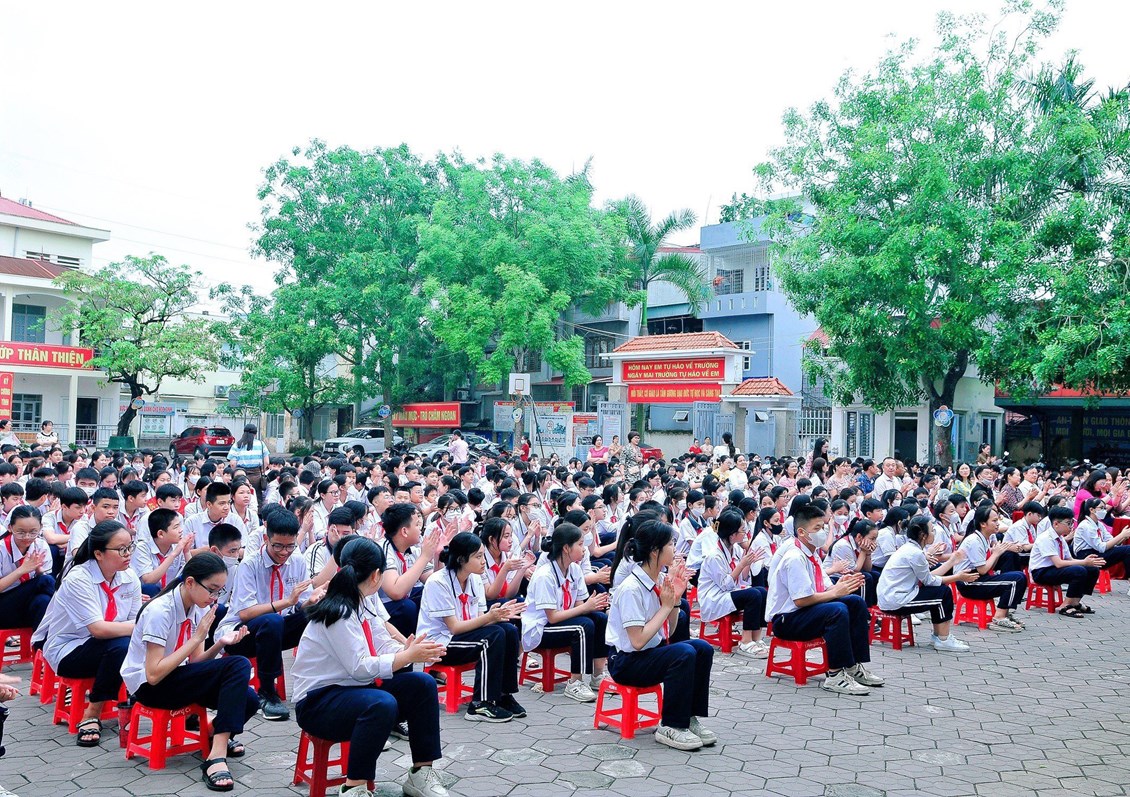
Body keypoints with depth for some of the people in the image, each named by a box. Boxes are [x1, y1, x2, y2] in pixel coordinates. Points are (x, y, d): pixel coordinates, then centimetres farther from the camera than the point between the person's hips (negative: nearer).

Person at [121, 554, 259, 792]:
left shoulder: (200, 606, 0)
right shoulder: (160, 611, -22)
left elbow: (194, 662, 3)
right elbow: (153, 675, -26)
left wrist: (220, 644, -16)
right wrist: (197, 638, -26)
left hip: (178, 676, 7)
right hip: (148, 686, -7)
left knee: (248, 699, -18)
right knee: (239, 665, -27)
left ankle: (217, 734, 12)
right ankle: (217, 754, -25)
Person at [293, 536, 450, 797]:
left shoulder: (366, 602, 6)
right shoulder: (339, 611, -22)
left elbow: (382, 645, 1)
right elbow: (360, 667, -26)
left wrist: (409, 650, -18)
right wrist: (408, 656, -25)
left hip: (356, 687, 9)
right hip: (318, 701, -9)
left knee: (423, 685, -5)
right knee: (383, 704, -36)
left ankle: (421, 773, 2)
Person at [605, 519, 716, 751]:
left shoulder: (661, 579, 0)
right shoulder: (631, 588, -23)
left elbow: (667, 631, 9)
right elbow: (638, 641, -25)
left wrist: (675, 599, -7)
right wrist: (666, 605, -19)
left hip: (653, 650, 8)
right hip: (626, 662, -8)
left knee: (703, 649, -12)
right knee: (684, 653, -28)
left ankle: (693, 718, -2)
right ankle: (670, 727, -15)